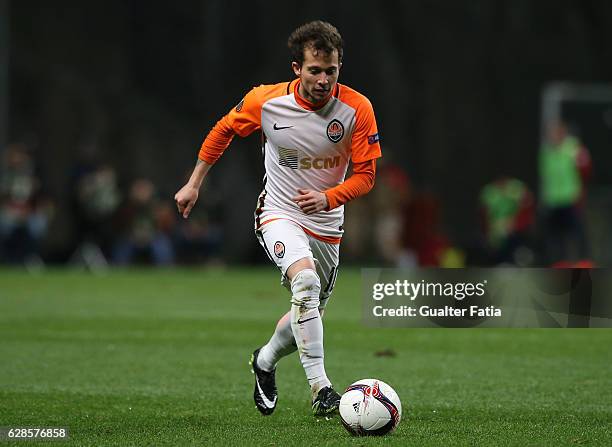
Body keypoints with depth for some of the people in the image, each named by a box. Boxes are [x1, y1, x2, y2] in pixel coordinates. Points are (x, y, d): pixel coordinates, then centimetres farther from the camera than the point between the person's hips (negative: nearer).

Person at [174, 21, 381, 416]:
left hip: (327, 222, 3)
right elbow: (224, 130, 4)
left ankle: (265, 361, 47)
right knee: (305, 280, -33)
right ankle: (320, 387, -33)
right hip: (279, 213, -3)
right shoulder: (266, 101, -15)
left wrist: (328, 198, -28)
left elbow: (365, 175, -10)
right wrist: (194, 184, 8)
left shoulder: (357, 109, -15)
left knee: (309, 317, 13)